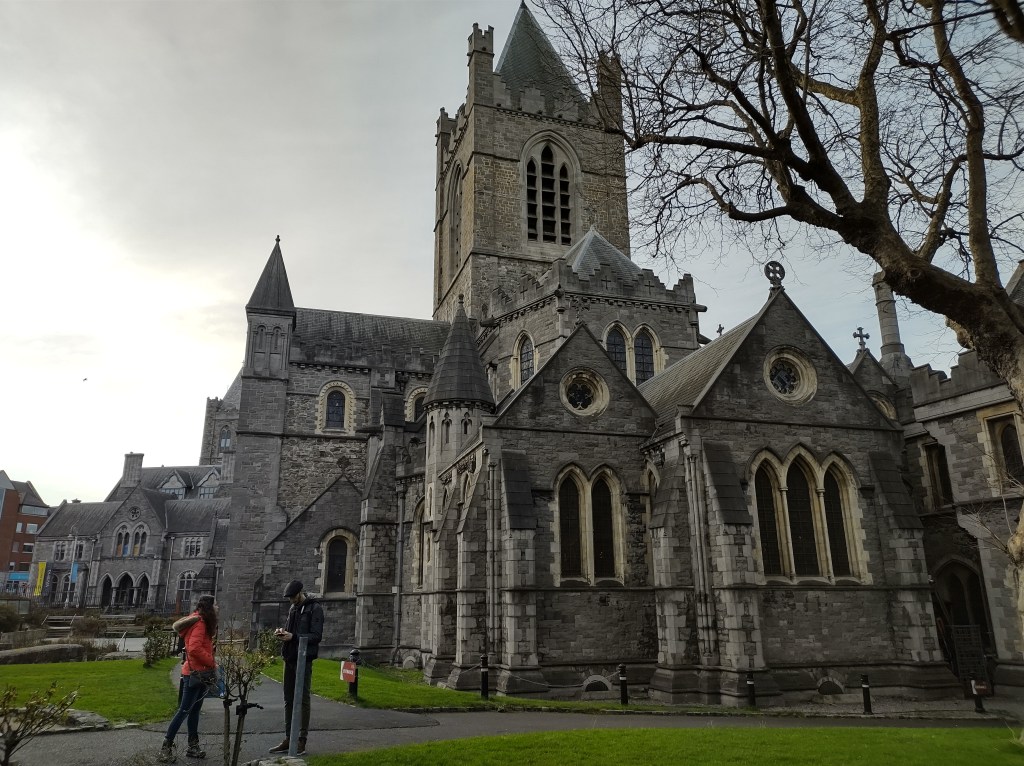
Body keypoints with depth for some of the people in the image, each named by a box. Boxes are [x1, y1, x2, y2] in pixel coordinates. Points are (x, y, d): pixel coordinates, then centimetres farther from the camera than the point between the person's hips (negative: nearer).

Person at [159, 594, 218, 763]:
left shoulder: (200, 623, 13)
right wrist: (212, 663, -19)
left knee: (194, 710, 14)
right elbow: (194, 648, -28)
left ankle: (193, 746, 21)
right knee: (184, 711, -5)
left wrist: (211, 662, 4)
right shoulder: (200, 624, -18)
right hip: (195, 673, -10)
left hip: (199, 673, 10)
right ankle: (166, 748, 2)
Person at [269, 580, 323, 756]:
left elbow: (316, 635, -16)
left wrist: (293, 636, -22)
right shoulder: (293, 608, 13)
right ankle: (288, 739, 20)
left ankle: (301, 741, 5)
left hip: (303, 660, -8)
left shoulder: (315, 608, -10)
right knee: (289, 700, 12)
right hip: (289, 659, 8)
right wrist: (283, 632, 0)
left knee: (303, 700, -1)